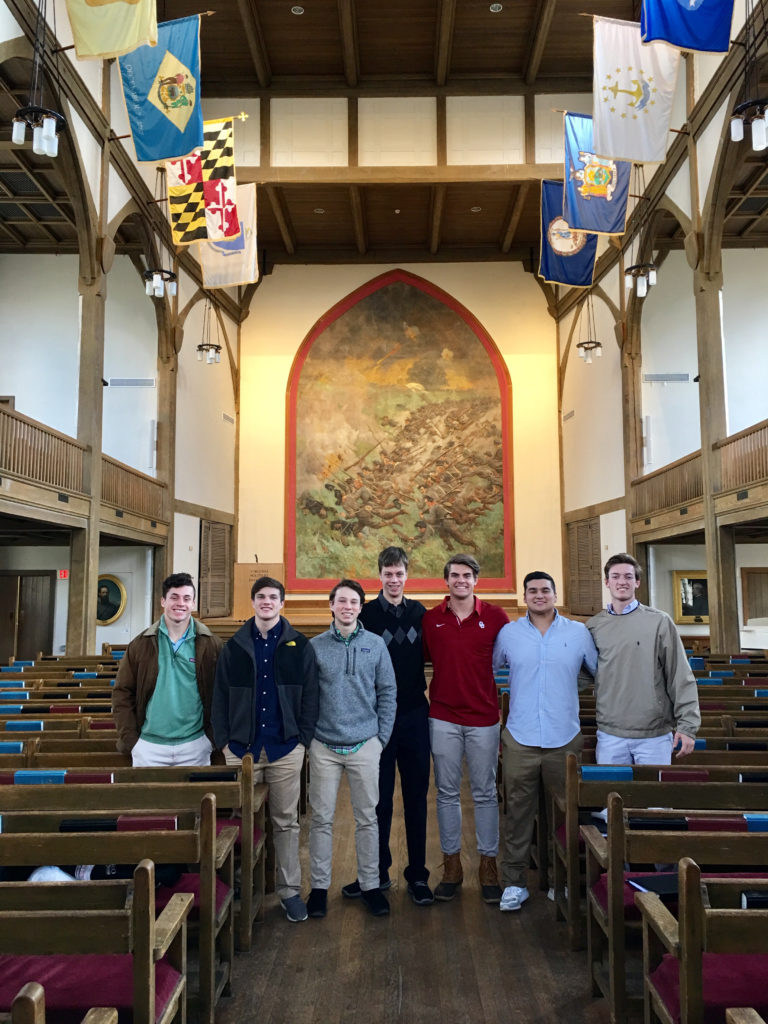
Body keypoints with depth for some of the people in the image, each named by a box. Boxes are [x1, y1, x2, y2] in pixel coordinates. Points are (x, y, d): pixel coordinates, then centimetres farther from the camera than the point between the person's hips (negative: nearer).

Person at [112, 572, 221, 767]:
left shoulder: (211, 645, -2)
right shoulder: (141, 644, 0)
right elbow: (122, 694, 3)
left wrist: (215, 737, -2)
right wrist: (130, 740, -3)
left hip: (195, 746, 0)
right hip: (149, 746, 1)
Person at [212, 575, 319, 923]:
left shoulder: (299, 646, 2)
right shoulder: (234, 647, 6)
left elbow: (310, 696, 2)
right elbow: (220, 696, 6)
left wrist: (303, 738, -4)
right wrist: (223, 739, -1)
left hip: (285, 749, -1)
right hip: (242, 747, 1)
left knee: (286, 822, 8)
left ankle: (290, 890, 19)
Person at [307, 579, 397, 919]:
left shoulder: (375, 644, 1)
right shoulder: (315, 646, 0)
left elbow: (387, 693, 4)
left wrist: (381, 737, 0)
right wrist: (308, 737, -1)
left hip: (365, 746, 0)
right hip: (324, 747, 0)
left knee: (367, 818, 9)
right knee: (322, 818, 7)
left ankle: (370, 884, 23)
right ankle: (319, 886, 21)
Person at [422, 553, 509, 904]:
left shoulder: (496, 617, -2)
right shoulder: (430, 619, 2)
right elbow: (421, 661, 11)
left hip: (483, 719, -1)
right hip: (443, 718, 1)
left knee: (485, 793, 7)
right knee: (447, 793, 9)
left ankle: (488, 864, 21)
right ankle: (452, 864, 22)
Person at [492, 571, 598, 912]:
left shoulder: (579, 633, 2)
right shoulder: (508, 633, 3)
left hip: (565, 740, 0)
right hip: (519, 740, 0)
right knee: (518, 813, 5)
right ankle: (514, 883, 17)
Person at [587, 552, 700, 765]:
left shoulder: (659, 621, -3)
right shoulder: (593, 627, 4)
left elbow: (681, 677, -3)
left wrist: (687, 725, -6)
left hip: (655, 735, -2)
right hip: (610, 735, 2)